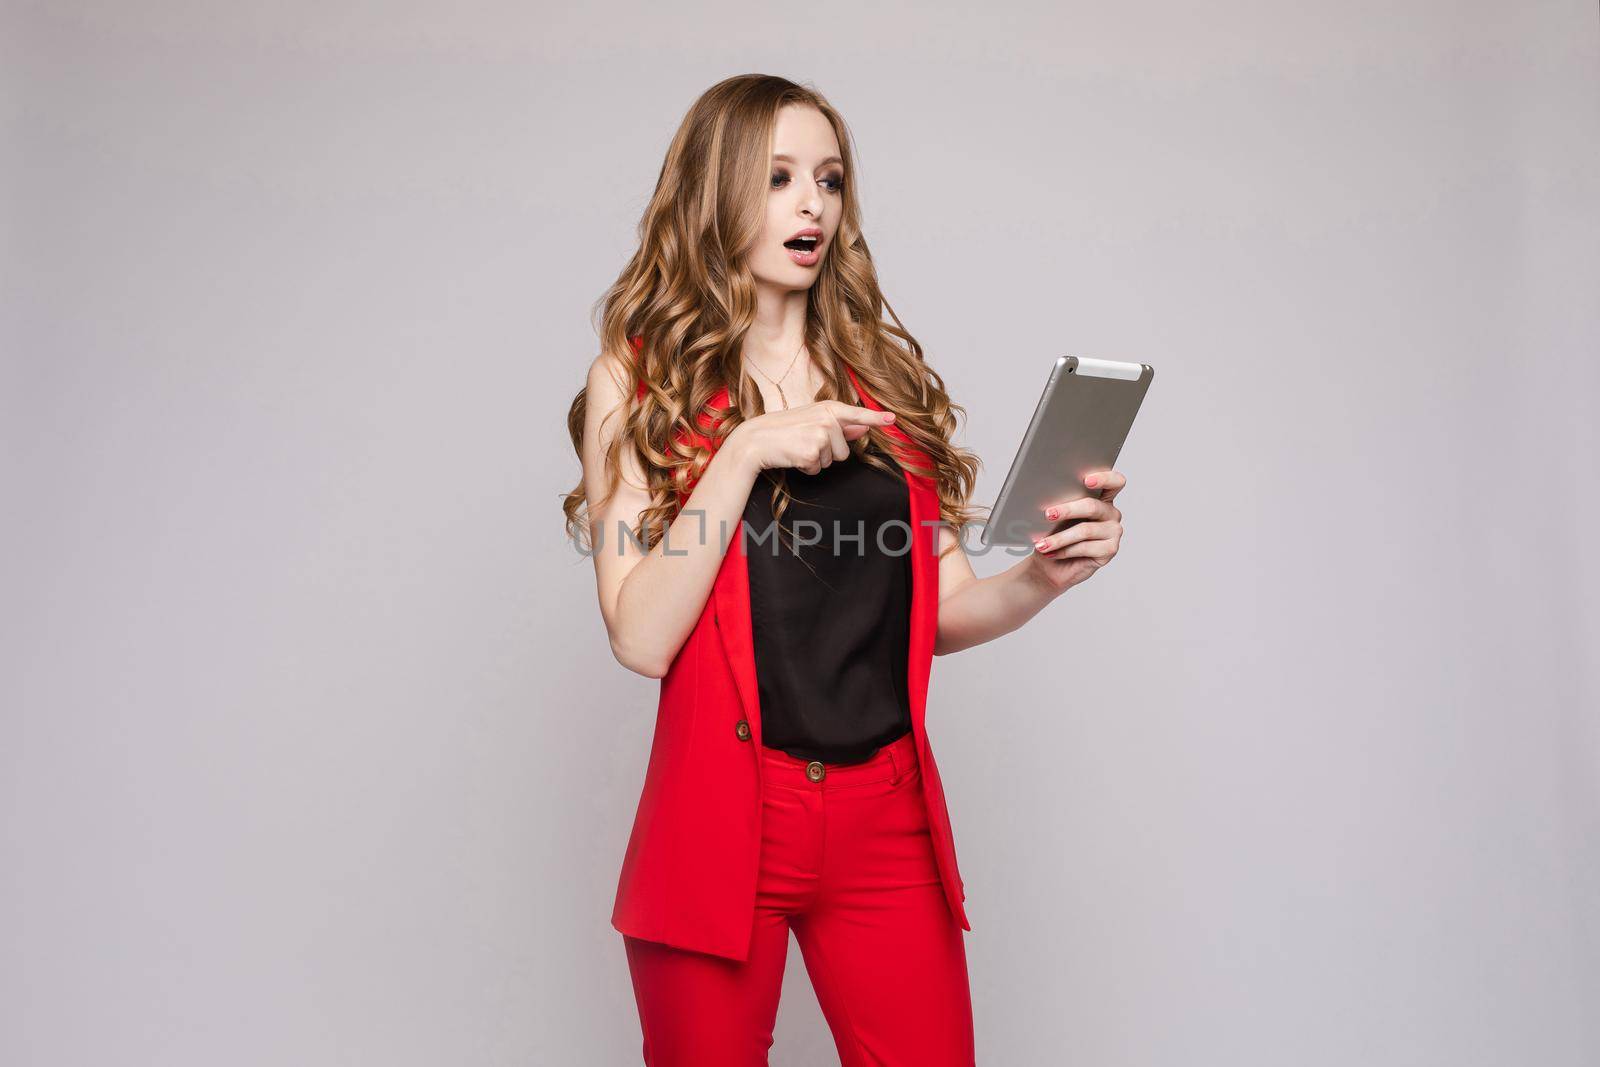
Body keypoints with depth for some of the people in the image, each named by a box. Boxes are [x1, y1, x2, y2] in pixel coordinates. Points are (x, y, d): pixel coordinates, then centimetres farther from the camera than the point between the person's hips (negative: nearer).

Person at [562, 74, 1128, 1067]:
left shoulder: (886, 372, 9)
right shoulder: (637, 381, -1)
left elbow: (942, 607, 8)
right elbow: (642, 638, -11)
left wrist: (1041, 576, -11)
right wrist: (747, 451, -16)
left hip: (888, 818, 3)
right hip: (719, 816, -2)